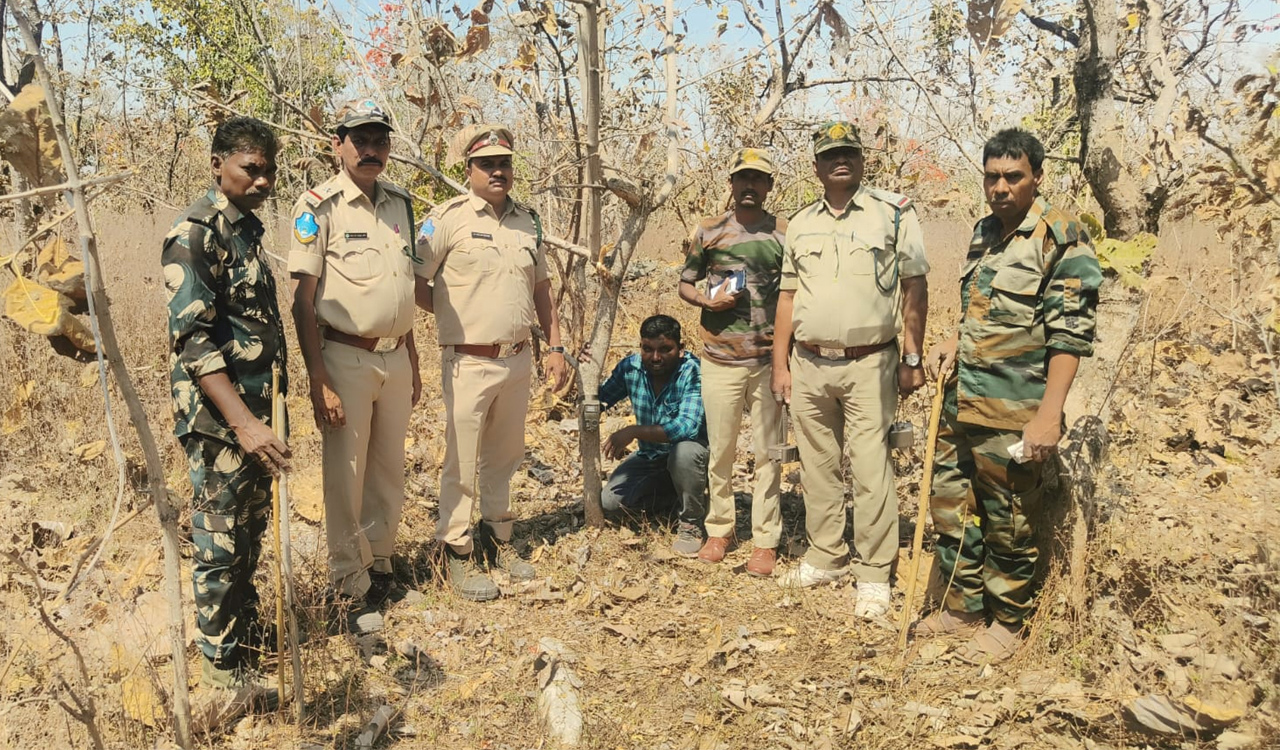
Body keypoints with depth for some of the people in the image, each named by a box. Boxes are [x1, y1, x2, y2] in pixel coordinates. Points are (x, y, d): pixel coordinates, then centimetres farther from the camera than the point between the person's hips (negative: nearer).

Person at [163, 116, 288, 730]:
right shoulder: (195, 232, -15)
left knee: (250, 535, 20)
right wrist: (243, 422, -30)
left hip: (257, 412, 8)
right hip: (219, 419, -8)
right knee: (221, 547, 3)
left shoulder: (248, 226, 12)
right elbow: (193, 337, -22)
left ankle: (248, 632, 37)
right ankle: (226, 680, 16)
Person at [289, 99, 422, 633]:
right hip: (346, 358, -6)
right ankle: (352, 589, 14)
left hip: (396, 357, 6)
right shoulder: (318, 207, -8)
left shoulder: (400, 203, 11)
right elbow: (303, 299, -11)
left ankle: (379, 563, 31)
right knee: (346, 479, 1)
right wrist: (319, 382, -17)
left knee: (389, 471, 14)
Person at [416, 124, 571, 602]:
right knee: (462, 464, 2)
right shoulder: (449, 218, -8)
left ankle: (498, 540, 31)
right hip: (470, 362, -5)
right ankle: (457, 553, 15)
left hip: (518, 360, 6)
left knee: (503, 458, 17)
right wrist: (455, 314, -5)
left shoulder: (528, 220, 10)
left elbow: (541, 288, 16)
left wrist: (555, 347, 12)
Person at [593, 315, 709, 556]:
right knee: (611, 500, -11)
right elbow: (598, 402, 1)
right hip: (649, 456, 5)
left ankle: (691, 522, -11)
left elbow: (688, 426, -38)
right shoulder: (630, 366, -9)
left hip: (691, 453, -5)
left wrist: (634, 431, -41)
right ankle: (680, 496, 12)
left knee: (683, 452, -38)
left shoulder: (693, 372, -26)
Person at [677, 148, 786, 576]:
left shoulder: (785, 234, 4)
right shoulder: (709, 231, 7)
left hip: (769, 359, -1)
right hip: (720, 359, 1)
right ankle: (719, 530, 24)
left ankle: (765, 541, 12)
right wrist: (706, 300, -8)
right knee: (721, 451, 9)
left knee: (768, 453, 3)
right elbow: (685, 284, 12)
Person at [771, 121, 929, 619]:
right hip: (808, 365, 5)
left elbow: (914, 288, -2)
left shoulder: (894, 212, -1)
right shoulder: (800, 224, 11)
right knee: (817, 468, 13)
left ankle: (875, 576, 7)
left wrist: (913, 359, -5)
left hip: (868, 364, -4)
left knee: (871, 471, -4)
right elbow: (788, 296, 13)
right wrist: (780, 364, 9)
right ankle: (825, 558, 27)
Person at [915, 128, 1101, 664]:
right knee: (950, 505, 14)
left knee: (1008, 522, 5)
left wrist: (1048, 415, -21)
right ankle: (963, 608, 31)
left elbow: (1070, 334, -16)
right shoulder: (983, 232, 12)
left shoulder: (1062, 238, -11)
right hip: (960, 400, 8)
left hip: (1012, 414, -7)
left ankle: (1006, 622, 24)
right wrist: (951, 346, 6)